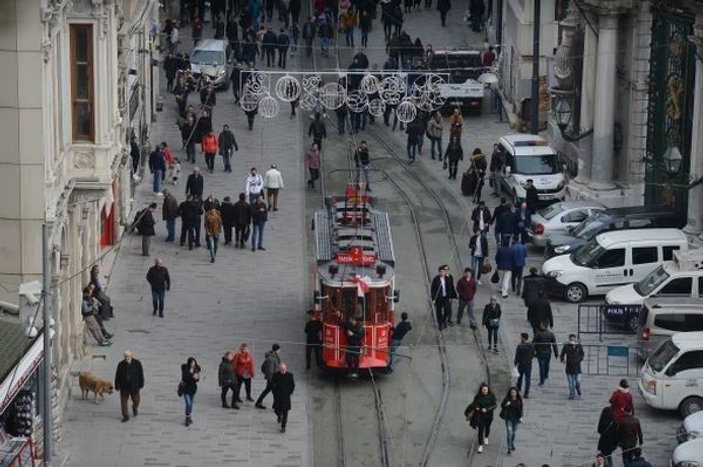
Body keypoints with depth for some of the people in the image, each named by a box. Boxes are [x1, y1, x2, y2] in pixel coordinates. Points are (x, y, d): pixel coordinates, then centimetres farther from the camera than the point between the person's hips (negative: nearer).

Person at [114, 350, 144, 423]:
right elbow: (117, 376, -1)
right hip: (124, 387, 0)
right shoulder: (121, 365, -7)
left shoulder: (137, 363, -9)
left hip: (134, 387, 0)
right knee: (123, 401, 1)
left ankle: (135, 408, 45)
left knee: (136, 400, 11)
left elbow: (141, 375, 0)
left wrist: (141, 384, 1)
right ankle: (125, 416, 13)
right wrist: (117, 386, 0)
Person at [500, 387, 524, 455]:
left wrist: (521, 417, -7)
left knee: (513, 432, 17)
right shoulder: (507, 399, -11)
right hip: (508, 418, -3)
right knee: (509, 432, -11)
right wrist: (506, 405, -23)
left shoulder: (519, 400, -5)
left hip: (515, 418, 3)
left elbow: (520, 409, 1)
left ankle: (512, 444, 40)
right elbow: (502, 406, -2)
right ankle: (509, 448, -10)